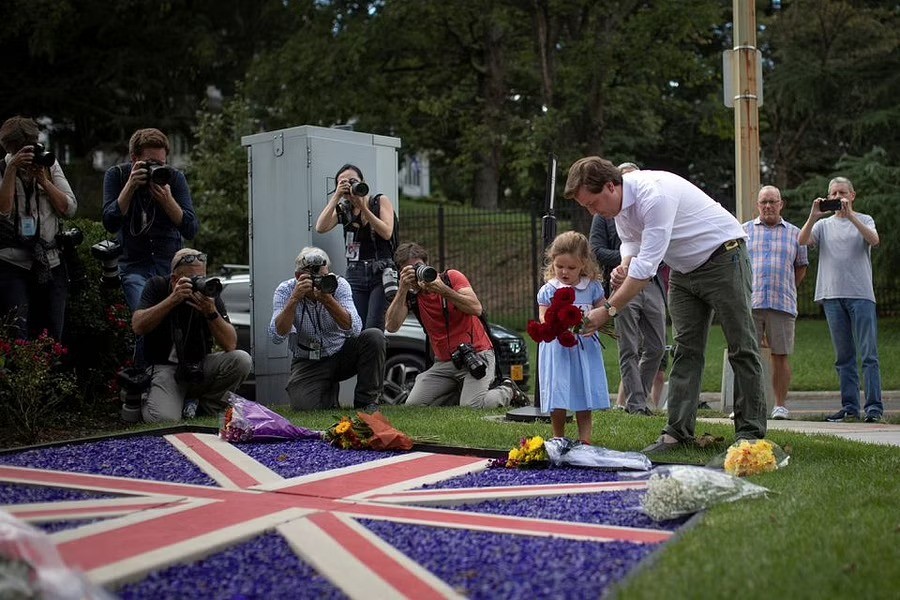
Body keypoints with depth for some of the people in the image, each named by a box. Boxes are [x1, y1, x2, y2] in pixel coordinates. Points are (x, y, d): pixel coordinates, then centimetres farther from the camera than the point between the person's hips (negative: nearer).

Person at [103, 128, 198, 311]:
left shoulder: (175, 178, -2)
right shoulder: (116, 175, -2)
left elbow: (191, 230, -9)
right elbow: (110, 224, -13)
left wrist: (167, 200, -24)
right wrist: (130, 186, -21)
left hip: (172, 264, 1)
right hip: (134, 266, -1)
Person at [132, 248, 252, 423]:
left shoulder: (209, 291, -3)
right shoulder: (157, 286, -4)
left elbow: (230, 344, -11)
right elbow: (138, 327, -19)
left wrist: (211, 312, -27)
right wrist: (173, 299, -26)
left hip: (200, 368, 3)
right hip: (163, 368, -3)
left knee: (241, 360, -23)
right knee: (165, 419, -30)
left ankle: (207, 409, -1)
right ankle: (149, 400, 8)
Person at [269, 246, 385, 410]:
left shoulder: (338, 285, -13)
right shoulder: (285, 291, -13)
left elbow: (354, 329, -26)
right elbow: (278, 336, -26)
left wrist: (328, 300, -38)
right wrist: (294, 299, -35)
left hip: (341, 354, 1)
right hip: (307, 363, -1)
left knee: (373, 336, -25)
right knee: (303, 406, -27)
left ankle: (366, 401, -10)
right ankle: (329, 390, 11)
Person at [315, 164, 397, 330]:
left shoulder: (380, 201, 6)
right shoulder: (343, 210, 12)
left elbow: (386, 233, -8)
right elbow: (320, 228, -5)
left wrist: (363, 207, -12)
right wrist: (336, 197, -8)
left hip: (382, 273, -3)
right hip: (355, 274, 3)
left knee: (373, 332, -15)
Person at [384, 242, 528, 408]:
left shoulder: (451, 277, -5)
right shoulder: (409, 295, 2)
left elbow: (476, 308, -20)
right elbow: (391, 326, -14)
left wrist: (443, 290, -28)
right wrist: (402, 289, -21)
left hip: (476, 354, -5)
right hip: (444, 362, 5)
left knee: (471, 405, -24)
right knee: (413, 404, -10)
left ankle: (507, 391, 8)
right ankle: (463, 390, 12)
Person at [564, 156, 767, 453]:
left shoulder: (654, 194, -33)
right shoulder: (619, 201, -4)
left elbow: (647, 264, -34)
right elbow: (632, 243, 12)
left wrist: (609, 309, -30)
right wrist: (624, 267, -12)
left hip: (722, 258, -9)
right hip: (685, 269, 9)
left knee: (742, 348, -2)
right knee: (686, 350, 4)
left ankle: (750, 432, 2)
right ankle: (678, 432, 3)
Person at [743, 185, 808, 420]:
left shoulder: (794, 234, 14)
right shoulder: (744, 231, 12)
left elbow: (801, 268, 20)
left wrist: (785, 291, 13)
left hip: (783, 304, 1)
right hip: (750, 303, 0)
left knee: (781, 355, 0)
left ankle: (780, 405, 7)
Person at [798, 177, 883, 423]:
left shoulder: (864, 220, 10)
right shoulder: (824, 225, 16)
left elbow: (874, 240, -11)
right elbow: (802, 241, -1)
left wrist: (850, 215, -17)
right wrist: (813, 217, -14)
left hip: (861, 294, -3)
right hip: (832, 295, 3)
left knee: (868, 354, -6)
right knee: (843, 356, 5)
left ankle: (874, 406, -8)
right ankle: (849, 406, 9)